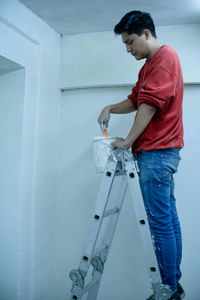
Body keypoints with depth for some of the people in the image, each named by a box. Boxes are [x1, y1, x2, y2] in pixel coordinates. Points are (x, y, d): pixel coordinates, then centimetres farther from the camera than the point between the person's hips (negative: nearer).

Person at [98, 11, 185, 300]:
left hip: (157, 151, -10)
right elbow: (135, 100, 25)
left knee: (160, 222, -6)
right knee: (169, 218, 11)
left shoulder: (164, 57, -7)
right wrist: (110, 108, 7)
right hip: (161, 151, 10)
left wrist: (129, 140, -12)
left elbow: (149, 105, -16)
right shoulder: (149, 65, 25)